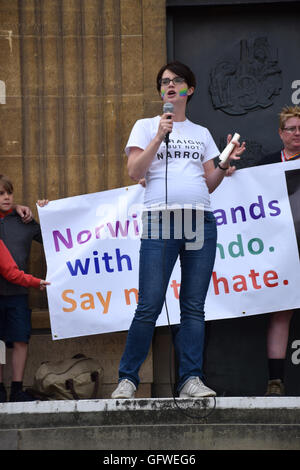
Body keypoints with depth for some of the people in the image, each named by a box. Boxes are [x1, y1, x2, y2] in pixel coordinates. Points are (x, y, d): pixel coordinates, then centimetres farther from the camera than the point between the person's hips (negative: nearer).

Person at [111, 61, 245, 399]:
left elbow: (209, 184, 18)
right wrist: (159, 137, -7)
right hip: (160, 221, -3)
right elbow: (134, 172, 0)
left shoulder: (202, 134, 21)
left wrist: (226, 164, 1)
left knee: (194, 306, -1)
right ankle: (127, 378, -1)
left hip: (201, 222, 3)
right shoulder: (146, 126, 13)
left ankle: (191, 379, -2)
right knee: (149, 306, -9)